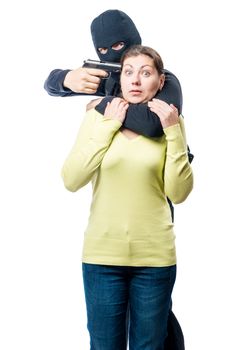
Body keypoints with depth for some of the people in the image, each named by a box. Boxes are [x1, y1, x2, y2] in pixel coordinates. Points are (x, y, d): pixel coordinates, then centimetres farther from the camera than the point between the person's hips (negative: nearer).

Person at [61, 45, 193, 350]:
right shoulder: (97, 118, 0)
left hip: (154, 256, 0)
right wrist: (107, 127, -12)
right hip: (102, 254, 0)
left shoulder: (169, 122, 0)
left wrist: (173, 133, -13)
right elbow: (71, 181, -10)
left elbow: (178, 193, -7)